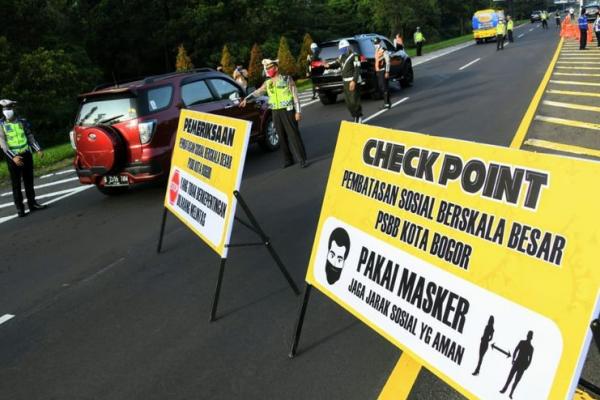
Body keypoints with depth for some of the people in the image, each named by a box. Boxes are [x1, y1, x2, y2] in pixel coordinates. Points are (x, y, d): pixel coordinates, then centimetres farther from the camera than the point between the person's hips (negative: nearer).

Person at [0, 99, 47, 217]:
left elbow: (30, 137, 12)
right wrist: (13, 157, -20)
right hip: (13, 157, -3)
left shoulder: (22, 122, 5)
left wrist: (38, 149, 2)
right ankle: (19, 208, 3)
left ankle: (32, 203, 20)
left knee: (29, 181, 10)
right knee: (16, 184, 0)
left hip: (26, 154, 3)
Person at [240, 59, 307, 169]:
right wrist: (246, 99, 15)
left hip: (287, 110, -5)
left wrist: (298, 111, -10)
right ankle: (288, 160, 13)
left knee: (294, 135, -6)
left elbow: (295, 96, -5)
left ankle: (302, 159, -3)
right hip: (275, 112, 5)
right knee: (282, 137, 5)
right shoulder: (267, 83, 11)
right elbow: (257, 92, 21)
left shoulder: (287, 79, -3)